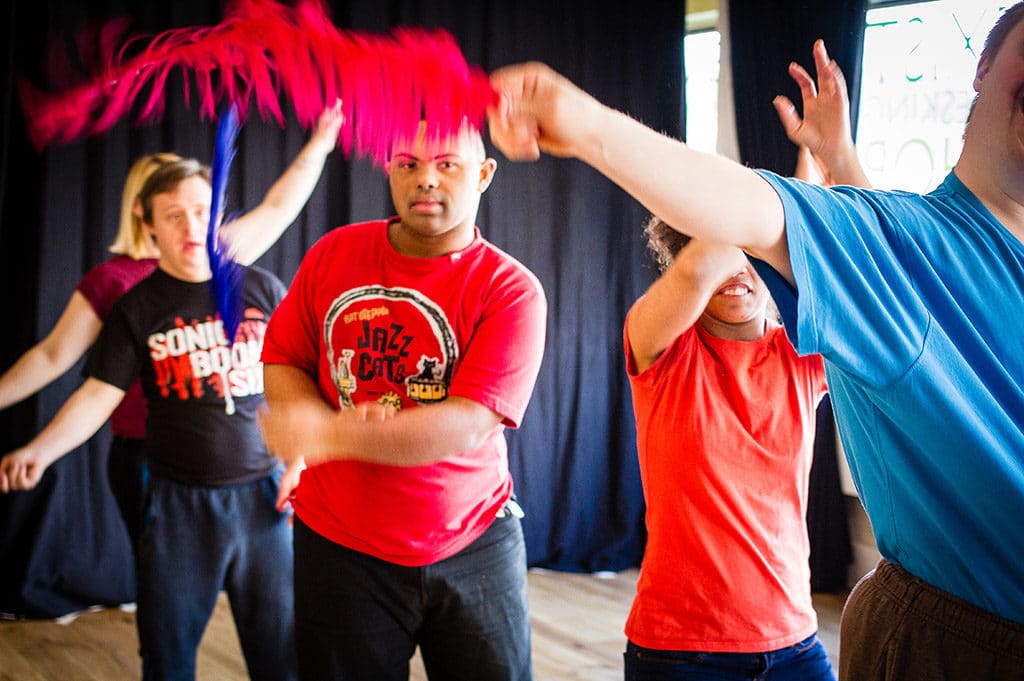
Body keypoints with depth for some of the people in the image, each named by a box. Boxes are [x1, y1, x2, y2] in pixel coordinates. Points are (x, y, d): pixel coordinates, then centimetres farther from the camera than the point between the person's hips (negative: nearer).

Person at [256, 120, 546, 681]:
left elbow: (469, 424, -21)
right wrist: (312, 417, -17)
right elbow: (281, 362, 6)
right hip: (338, 547, 2)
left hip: (472, 547, -1)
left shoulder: (512, 290, -11)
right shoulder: (332, 255, 0)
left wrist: (331, 436, -31)